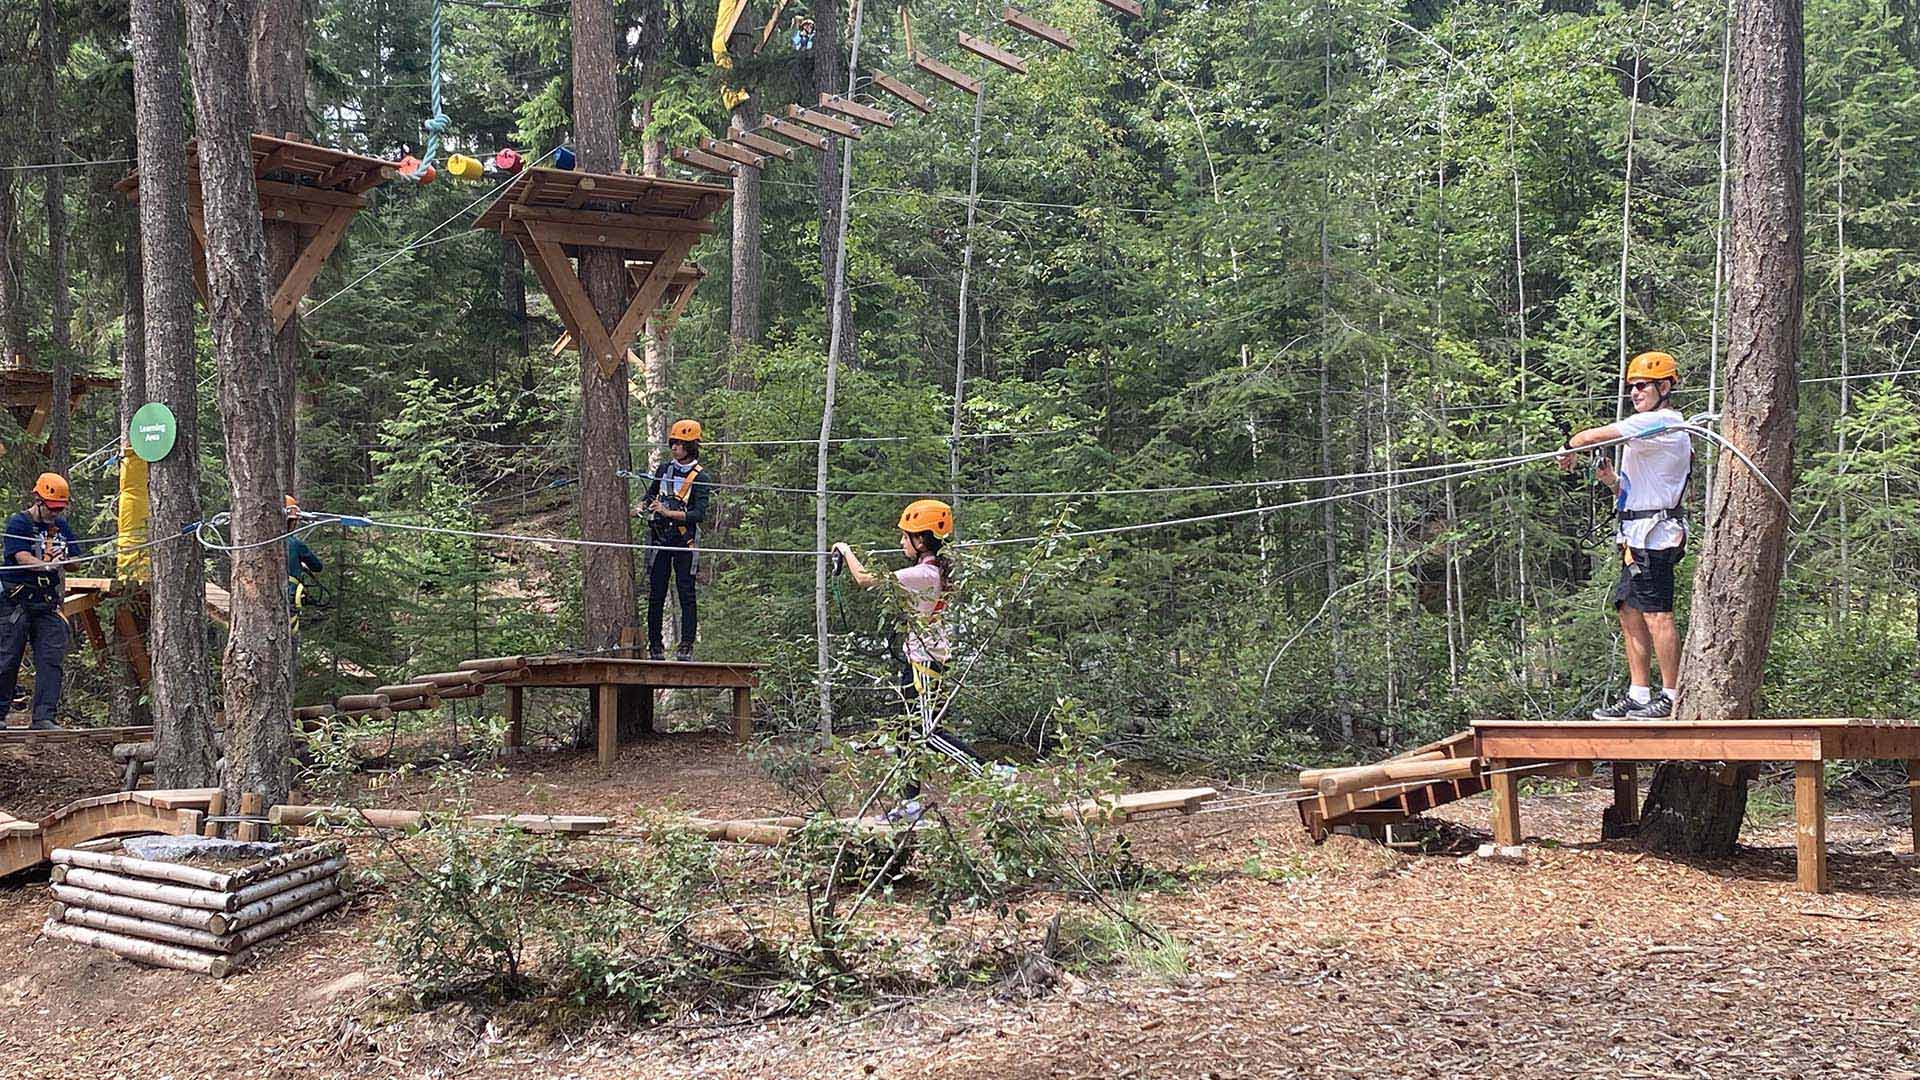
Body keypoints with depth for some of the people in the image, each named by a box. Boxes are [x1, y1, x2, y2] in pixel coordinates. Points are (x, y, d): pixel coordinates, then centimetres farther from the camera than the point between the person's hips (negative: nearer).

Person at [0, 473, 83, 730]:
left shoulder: (61, 526, 14)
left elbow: (76, 561, 13)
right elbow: (22, 557, -17)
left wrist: (62, 559, -9)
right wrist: (48, 565, -33)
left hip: (48, 603, 5)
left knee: (51, 660, -5)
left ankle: (43, 717, -4)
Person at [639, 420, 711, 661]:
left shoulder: (699, 478, -5)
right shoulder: (664, 469, 10)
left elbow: (699, 514, -15)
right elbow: (650, 495, 23)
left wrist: (668, 512, -23)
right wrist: (642, 507, 1)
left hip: (684, 541, -4)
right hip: (660, 538, 4)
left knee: (686, 594, -4)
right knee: (656, 594, 4)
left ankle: (686, 646, -2)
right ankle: (655, 646, 10)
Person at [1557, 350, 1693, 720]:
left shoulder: (1660, 423, -10)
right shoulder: (1663, 428, 23)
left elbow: (1595, 435, -11)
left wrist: (1569, 448, 8)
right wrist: (1612, 479, 9)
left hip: (1653, 534, -11)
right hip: (1638, 537, 11)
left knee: (1656, 614, -9)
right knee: (1631, 614, 10)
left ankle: (1672, 698, -6)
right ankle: (1639, 696, 13)